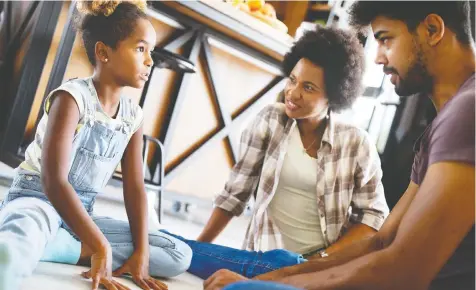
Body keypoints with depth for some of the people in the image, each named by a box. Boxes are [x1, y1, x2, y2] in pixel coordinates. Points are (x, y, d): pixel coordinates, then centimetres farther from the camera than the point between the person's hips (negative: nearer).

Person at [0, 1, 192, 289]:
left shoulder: (134, 115, 5)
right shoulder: (71, 97, -14)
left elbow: (135, 187, 6)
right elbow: (54, 181, -23)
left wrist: (141, 251, -7)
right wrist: (101, 247, -27)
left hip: (80, 213, 10)